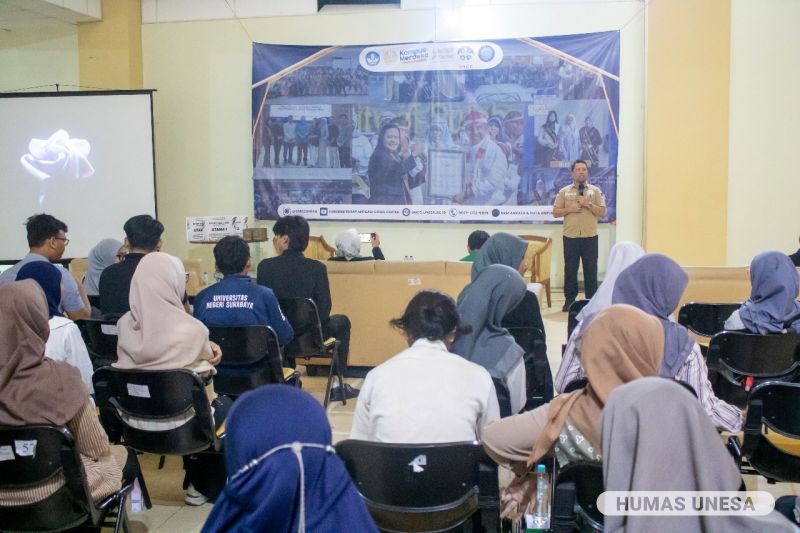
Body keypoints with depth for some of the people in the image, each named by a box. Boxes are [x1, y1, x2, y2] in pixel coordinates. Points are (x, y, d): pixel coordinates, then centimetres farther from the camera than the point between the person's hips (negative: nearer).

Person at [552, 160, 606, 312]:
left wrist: (588, 204, -14)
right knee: (570, 269, 3)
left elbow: (602, 212, 0)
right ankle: (569, 300, 12)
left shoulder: (595, 191, 6)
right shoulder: (564, 191, 8)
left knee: (591, 270, 2)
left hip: (590, 237, 0)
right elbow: (555, 212, 5)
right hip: (570, 237, 0)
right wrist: (569, 209, -11)